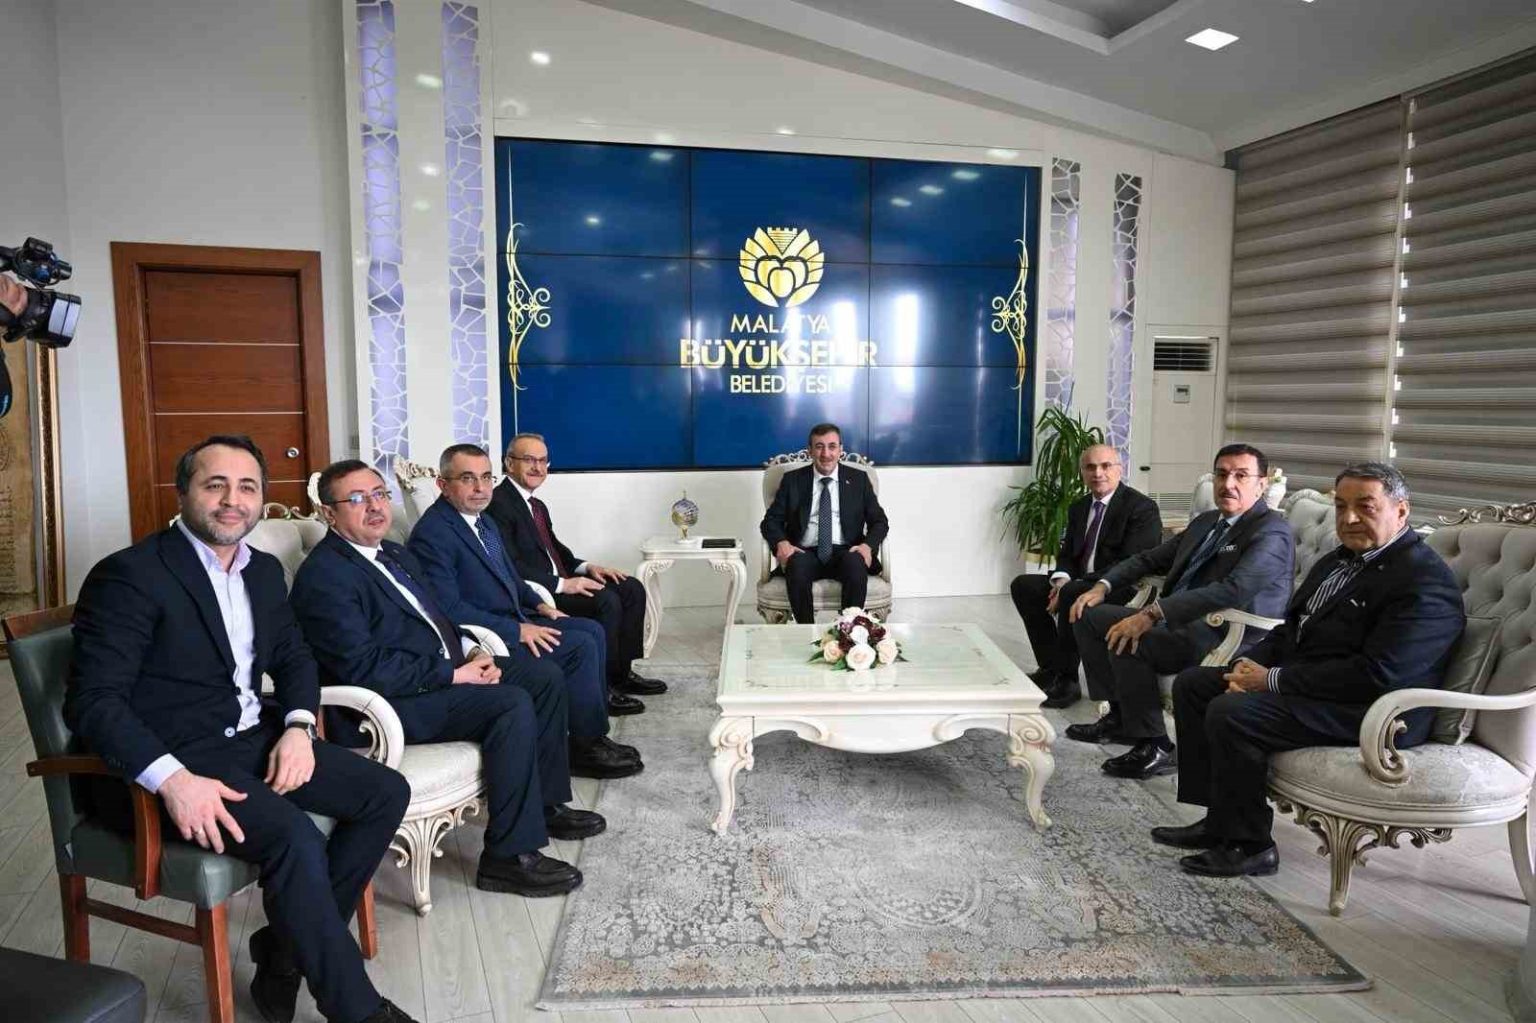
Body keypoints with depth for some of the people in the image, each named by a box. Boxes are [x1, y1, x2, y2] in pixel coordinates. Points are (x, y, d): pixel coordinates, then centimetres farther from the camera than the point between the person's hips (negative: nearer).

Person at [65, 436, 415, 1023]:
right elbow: (92, 701, -17)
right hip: (174, 756, -8)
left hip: (254, 737, 8)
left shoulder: (264, 570, 10)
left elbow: (294, 658, 17)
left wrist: (298, 728, -4)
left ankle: (286, 950, 5)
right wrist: (173, 779, -30)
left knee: (386, 793, -4)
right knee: (294, 837, -29)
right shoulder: (129, 574, -13)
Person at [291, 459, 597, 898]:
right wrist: (453, 675, -20)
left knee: (546, 676, 4)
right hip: (391, 701, -10)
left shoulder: (395, 553, 14)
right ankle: (509, 855, -17)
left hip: (445, 669, 10)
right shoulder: (323, 576, -15)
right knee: (513, 704, -26)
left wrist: (471, 652, 1)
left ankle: (545, 803, 16)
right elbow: (364, 668, -23)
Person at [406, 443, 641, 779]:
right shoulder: (432, 534, -18)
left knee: (592, 630, 3)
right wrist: (518, 630, -23)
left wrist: (538, 604, 6)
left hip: (513, 620, 10)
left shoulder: (485, 521, 12)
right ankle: (587, 746, -3)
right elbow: (448, 609, -24)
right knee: (581, 647, -17)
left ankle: (593, 729, 7)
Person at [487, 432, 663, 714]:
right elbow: (512, 566, -20)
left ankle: (621, 672, 5)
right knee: (606, 601, -26)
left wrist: (586, 567, 4)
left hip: (558, 582, 10)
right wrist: (561, 584, -24)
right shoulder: (499, 504, -13)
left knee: (631, 588, 0)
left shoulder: (538, 506, 19)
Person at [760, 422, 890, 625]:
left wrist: (868, 545, -12)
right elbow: (771, 520, 10)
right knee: (797, 566, -35)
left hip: (845, 553, 0)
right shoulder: (793, 480, 13)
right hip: (805, 553, 0)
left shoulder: (858, 479, 13)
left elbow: (879, 521, 10)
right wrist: (781, 543, -13)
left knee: (856, 564, -34)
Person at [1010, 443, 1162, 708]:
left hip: (1124, 590, -8)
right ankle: (1052, 668, -3)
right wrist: (1062, 578, -10)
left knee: (1072, 595, -34)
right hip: (1079, 584, 8)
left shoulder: (1142, 507, -11)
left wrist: (1072, 586, -25)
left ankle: (1066, 680, -20)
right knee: (1023, 585, -6)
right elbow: (1066, 553, 16)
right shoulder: (1078, 508, 13)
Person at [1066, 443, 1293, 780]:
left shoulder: (1271, 531, -11)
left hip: (1225, 638, -9)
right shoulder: (1205, 522, 18)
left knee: (1126, 641, -30)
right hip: (1181, 622, 10)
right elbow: (1150, 559, 26)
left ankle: (1155, 747, -14)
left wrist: (1152, 614, -33)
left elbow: (1233, 590, -27)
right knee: (1090, 616, 5)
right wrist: (1103, 586, 7)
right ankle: (1120, 716, 11)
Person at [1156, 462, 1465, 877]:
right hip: (1301, 678, 10)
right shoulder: (1340, 559, 14)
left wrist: (1272, 680, -20)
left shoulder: (1425, 581, -17)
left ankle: (1249, 845, -7)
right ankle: (1221, 819, 8)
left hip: (1369, 711, -10)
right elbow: (1292, 626, 20)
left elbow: (1378, 675, -25)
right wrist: (1252, 665, -2)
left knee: (1231, 713, -27)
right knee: (1191, 684, 4)